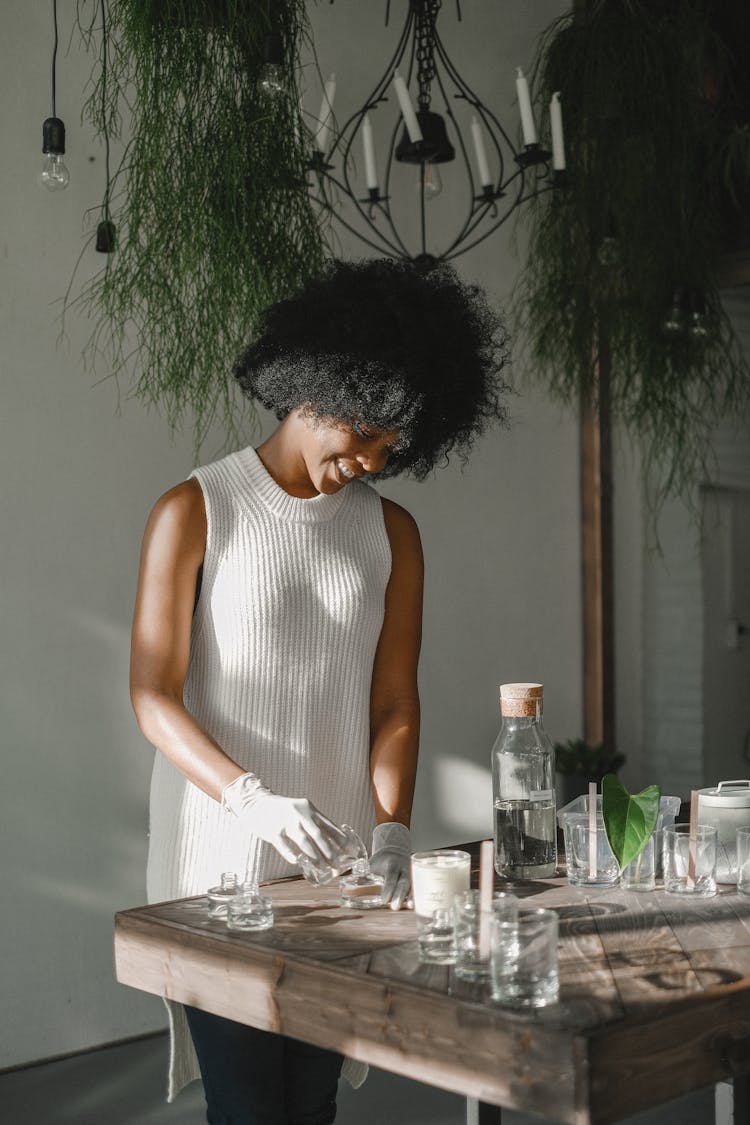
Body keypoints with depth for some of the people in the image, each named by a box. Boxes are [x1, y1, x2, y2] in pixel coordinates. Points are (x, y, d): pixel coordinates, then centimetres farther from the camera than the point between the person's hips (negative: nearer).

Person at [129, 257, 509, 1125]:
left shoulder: (391, 533, 8)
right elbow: (153, 696, -8)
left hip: (335, 862, 4)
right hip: (221, 857, -3)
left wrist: (390, 830, -10)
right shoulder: (195, 511, -4)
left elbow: (395, 704, 5)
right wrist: (249, 797, -23)